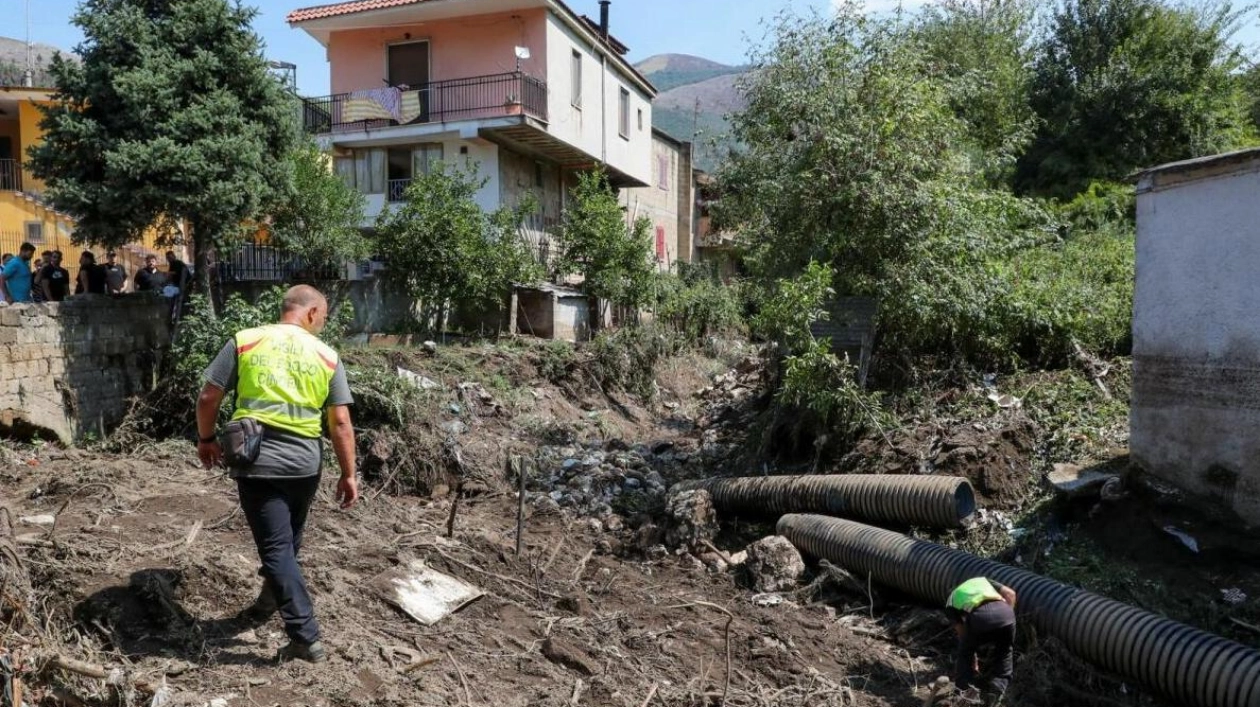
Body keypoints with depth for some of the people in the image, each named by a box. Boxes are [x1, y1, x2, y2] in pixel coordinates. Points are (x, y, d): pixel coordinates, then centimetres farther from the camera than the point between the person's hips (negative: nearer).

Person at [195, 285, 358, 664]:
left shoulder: (244, 342, -1)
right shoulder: (327, 356, 1)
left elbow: (207, 398, 0)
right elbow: (341, 423, -1)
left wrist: (206, 439, 18)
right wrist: (348, 475, 6)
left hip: (257, 462, -2)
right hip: (304, 463, 2)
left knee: (276, 548, 0)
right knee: (288, 540, 24)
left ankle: (306, 637, -2)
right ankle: (269, 602, 44)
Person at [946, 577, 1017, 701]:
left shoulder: (952, 601, 33)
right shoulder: (983, 580, 41)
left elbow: (962, 632, 31)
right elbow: (1010, 593, 23)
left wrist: (974, 662, 41)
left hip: (978, 617, -2)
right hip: (1004, 613, 2)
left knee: (965, 653, 28)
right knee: (1004, 652, 30)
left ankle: (964, 691, 27)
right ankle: (998, 690, 24)